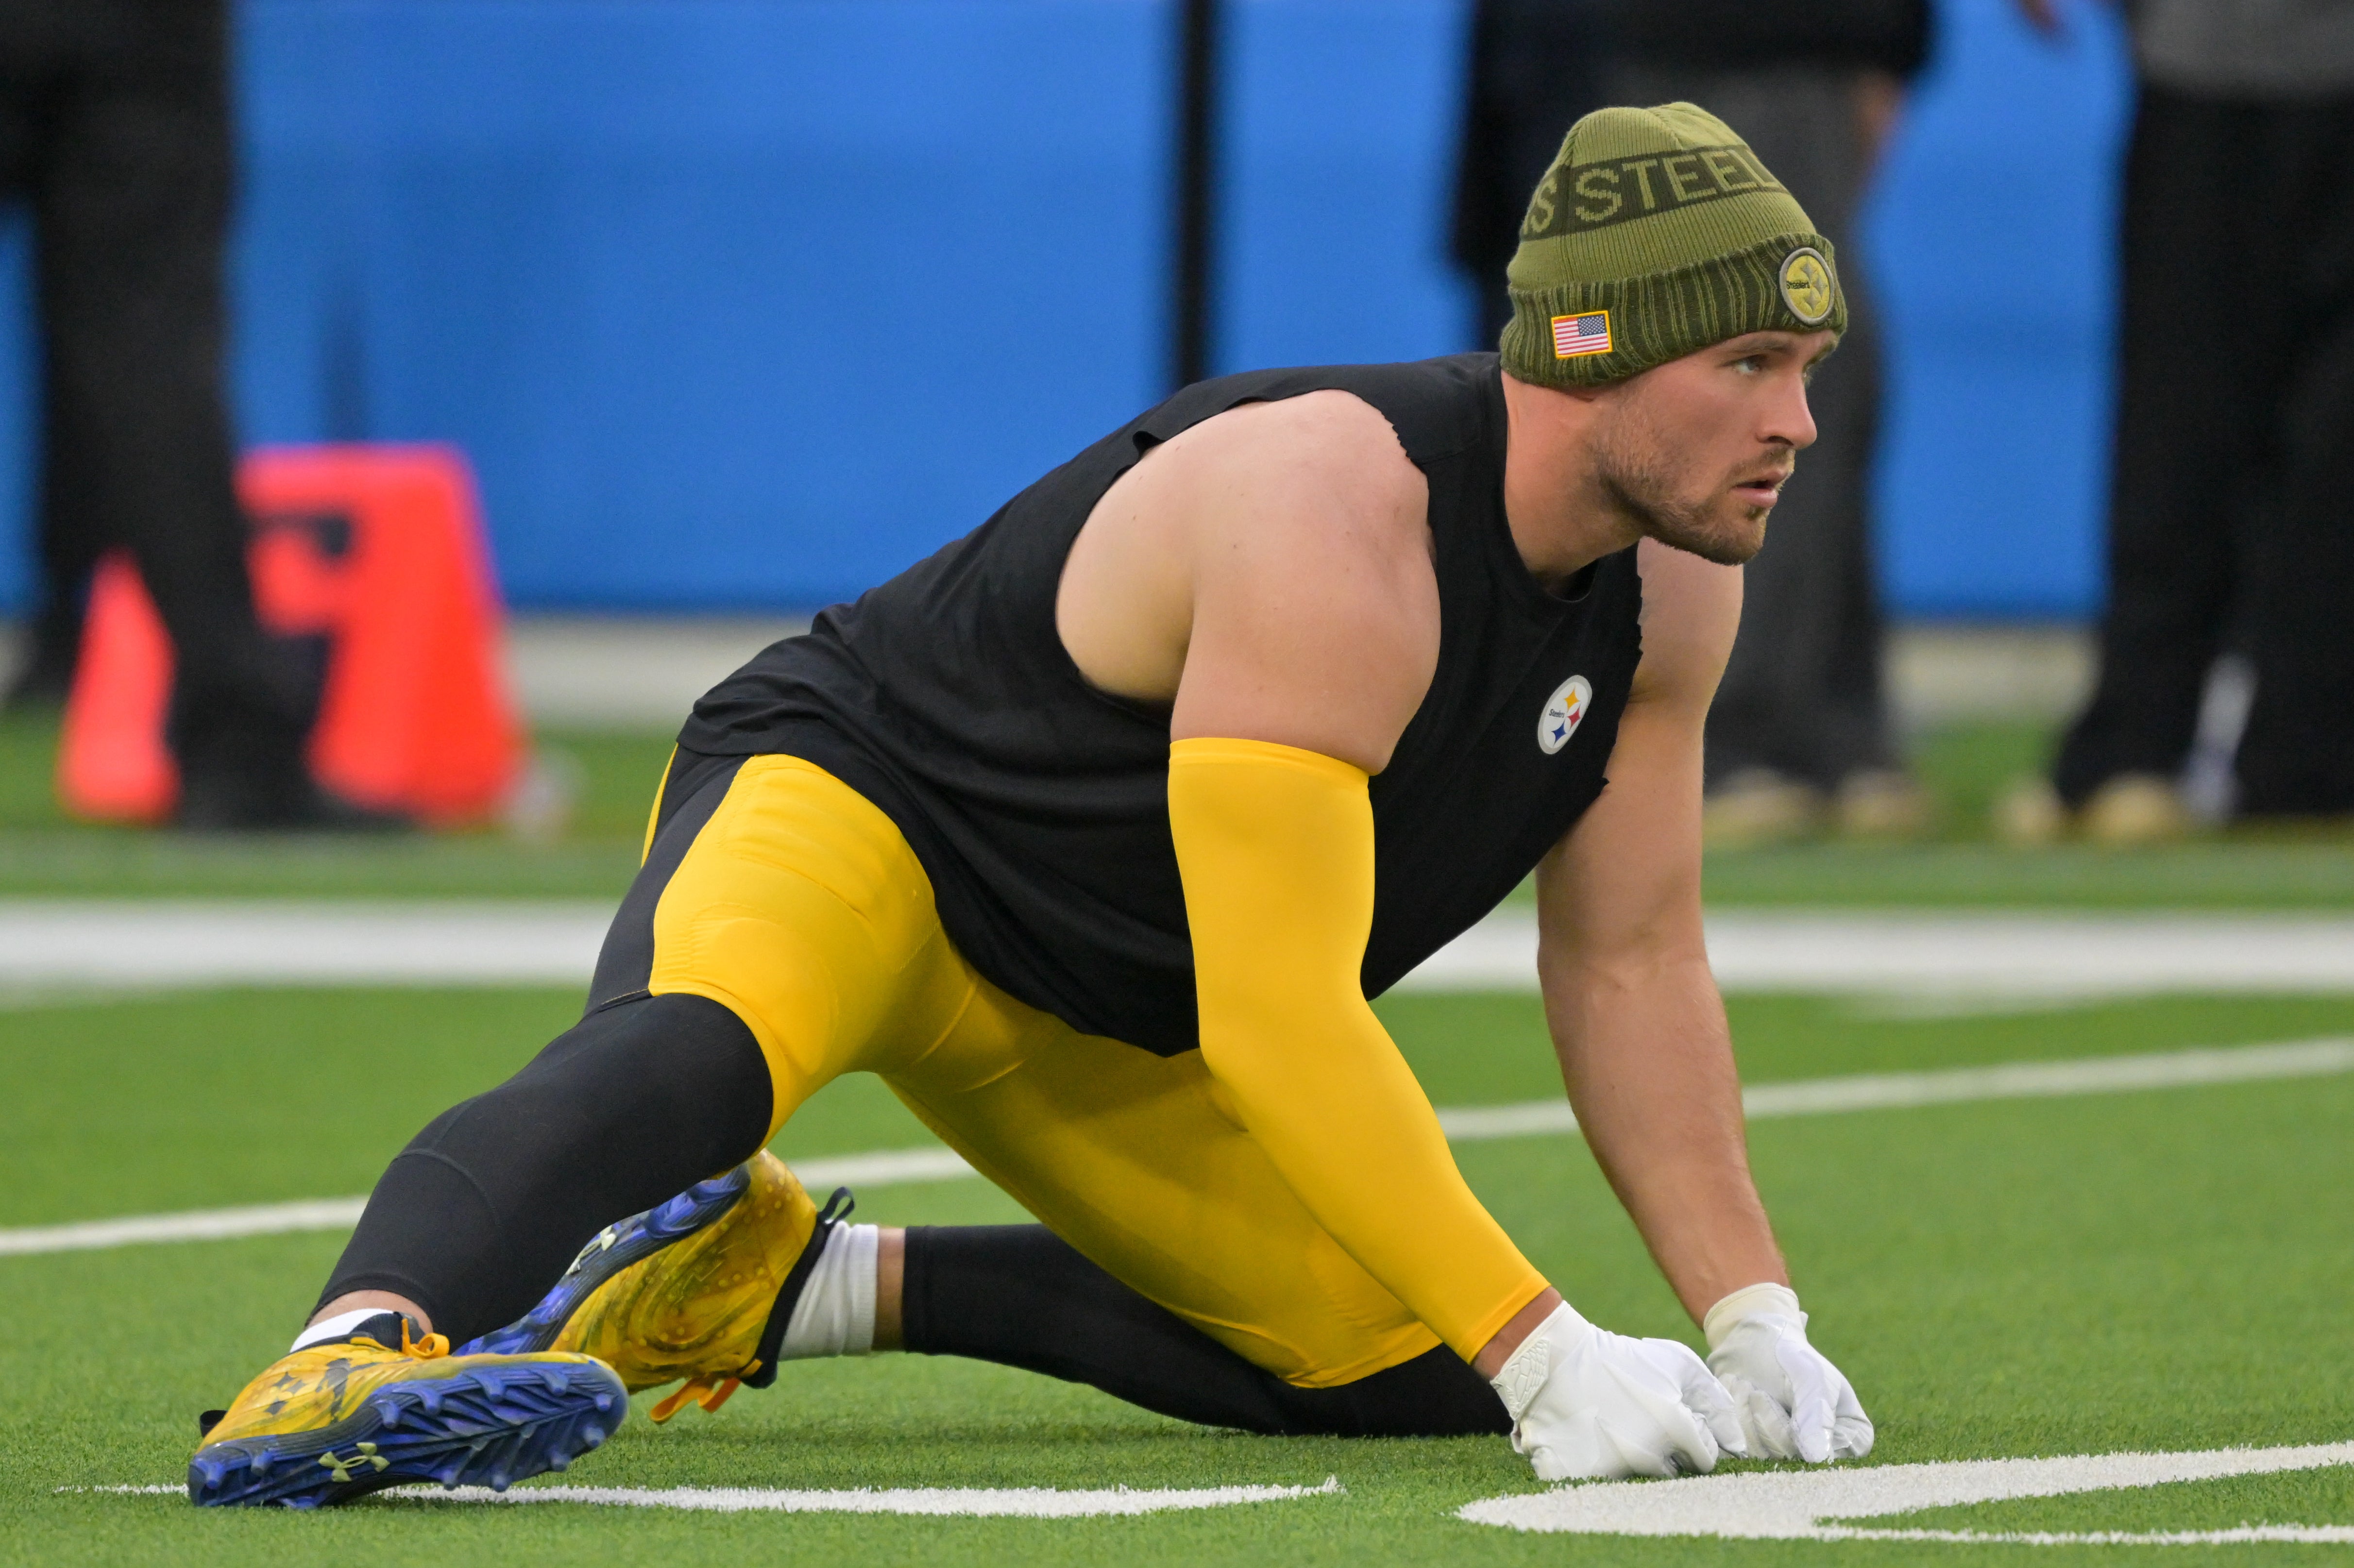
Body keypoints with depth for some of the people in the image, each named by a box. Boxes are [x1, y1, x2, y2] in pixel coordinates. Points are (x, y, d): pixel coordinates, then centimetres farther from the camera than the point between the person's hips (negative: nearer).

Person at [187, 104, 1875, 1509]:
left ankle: (802, 1284, 6)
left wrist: (1753, 1321, -2)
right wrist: (1547, 1354, -35)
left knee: (1415, 1371, 5)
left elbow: (1630, 966, 7)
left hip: (1108, 1023, 9)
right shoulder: (1335, 519, -32)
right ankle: (352, 1357, -64)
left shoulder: (1671, 585, -5)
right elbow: (1274, 1021, -35)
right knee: (679, 1057, -41)